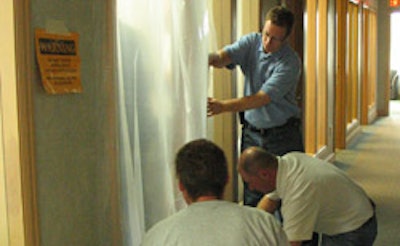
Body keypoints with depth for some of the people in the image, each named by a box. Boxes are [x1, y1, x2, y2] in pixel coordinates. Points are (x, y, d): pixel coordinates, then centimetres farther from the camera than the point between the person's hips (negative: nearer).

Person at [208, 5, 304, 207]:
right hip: (252, 131, 3)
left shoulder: (290, 63, -16)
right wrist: (211, 58, -44)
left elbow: (262, 99, -25)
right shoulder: (251, 42, -2)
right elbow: (224, 56, -19)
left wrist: (223, 106, -35)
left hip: (283, 135, -3)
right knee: (251, 194, 8)